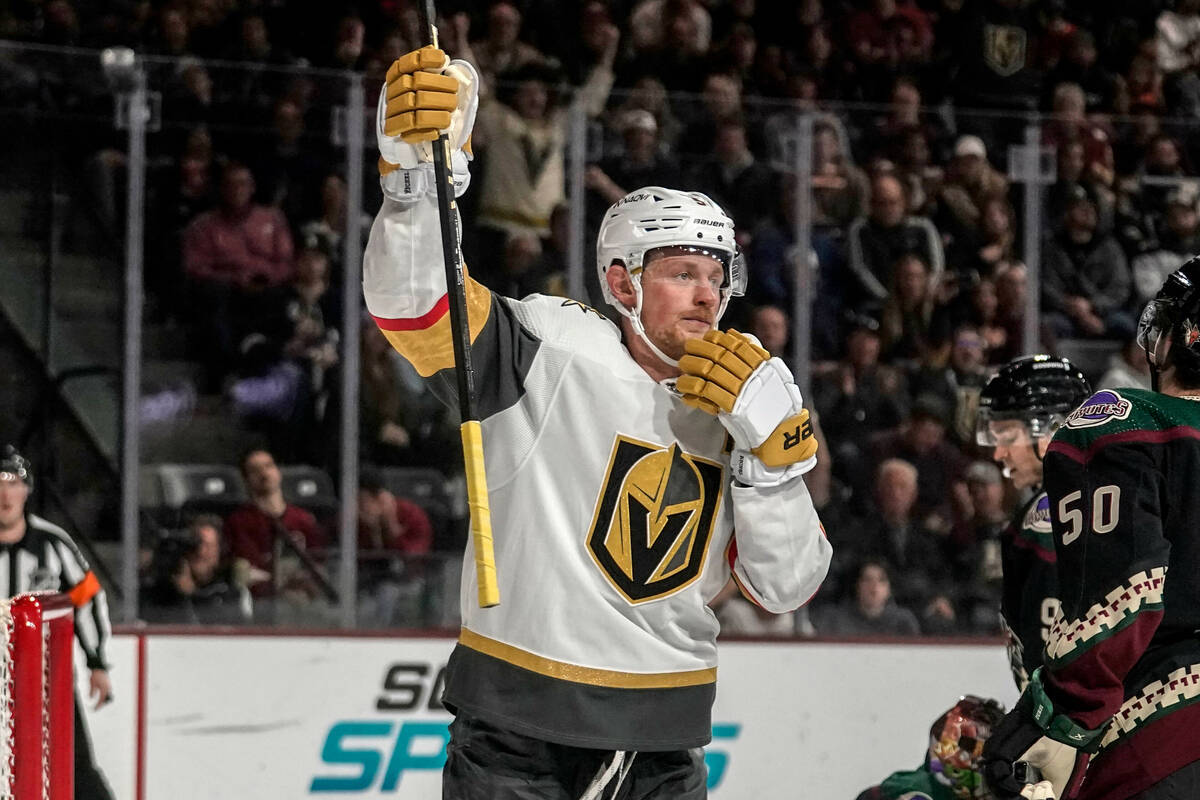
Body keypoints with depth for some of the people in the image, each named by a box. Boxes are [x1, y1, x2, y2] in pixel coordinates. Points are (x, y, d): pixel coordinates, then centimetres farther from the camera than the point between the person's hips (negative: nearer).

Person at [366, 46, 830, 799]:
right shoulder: (551, 351, -7)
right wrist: (419, 166, -37)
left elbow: (785, 587, 3)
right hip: (518, 726, -5)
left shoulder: (737, 410, 8)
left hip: (662, 737, 5)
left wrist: (771, 445, -10)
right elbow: (411, 300, -21)